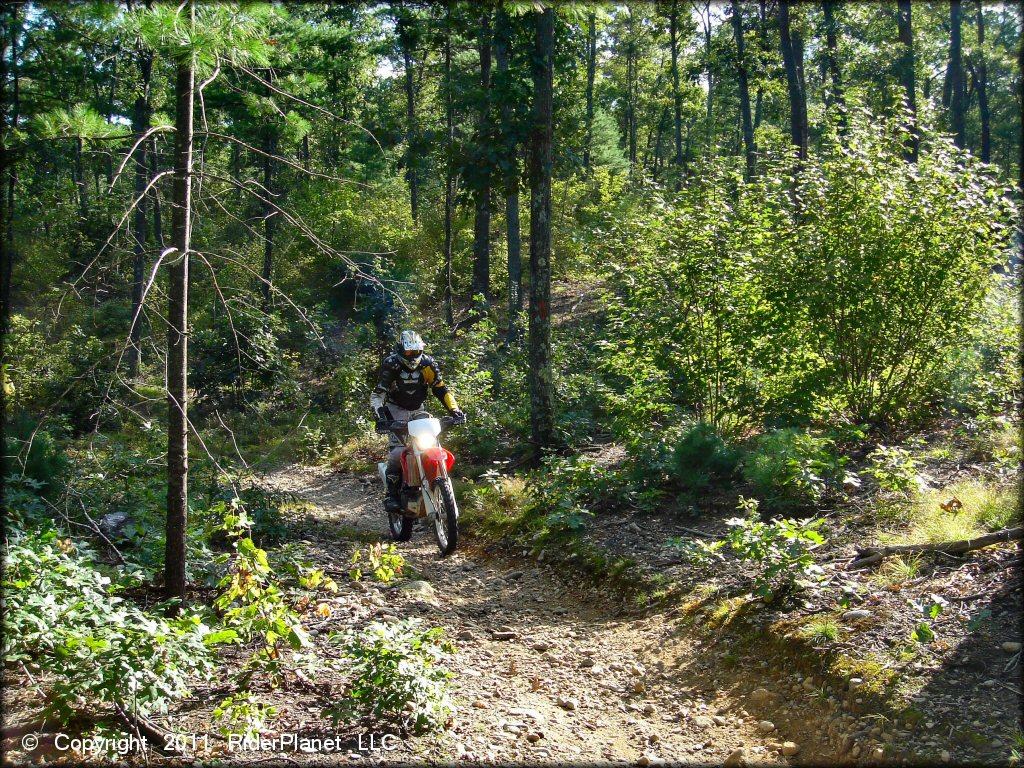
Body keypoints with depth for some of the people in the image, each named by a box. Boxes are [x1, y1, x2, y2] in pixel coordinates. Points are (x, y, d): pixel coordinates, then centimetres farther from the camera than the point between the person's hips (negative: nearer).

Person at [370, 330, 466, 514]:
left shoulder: (427, 364, -11)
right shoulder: (391, 365, -19)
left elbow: (441, 389, -6)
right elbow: (378, 394, -22)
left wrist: (455, 410, -18)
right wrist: (381, 417, -37)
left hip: (418, 410, 4)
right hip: (396, 410, -3)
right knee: (398, 452, -20)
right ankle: (392, 494, -10)